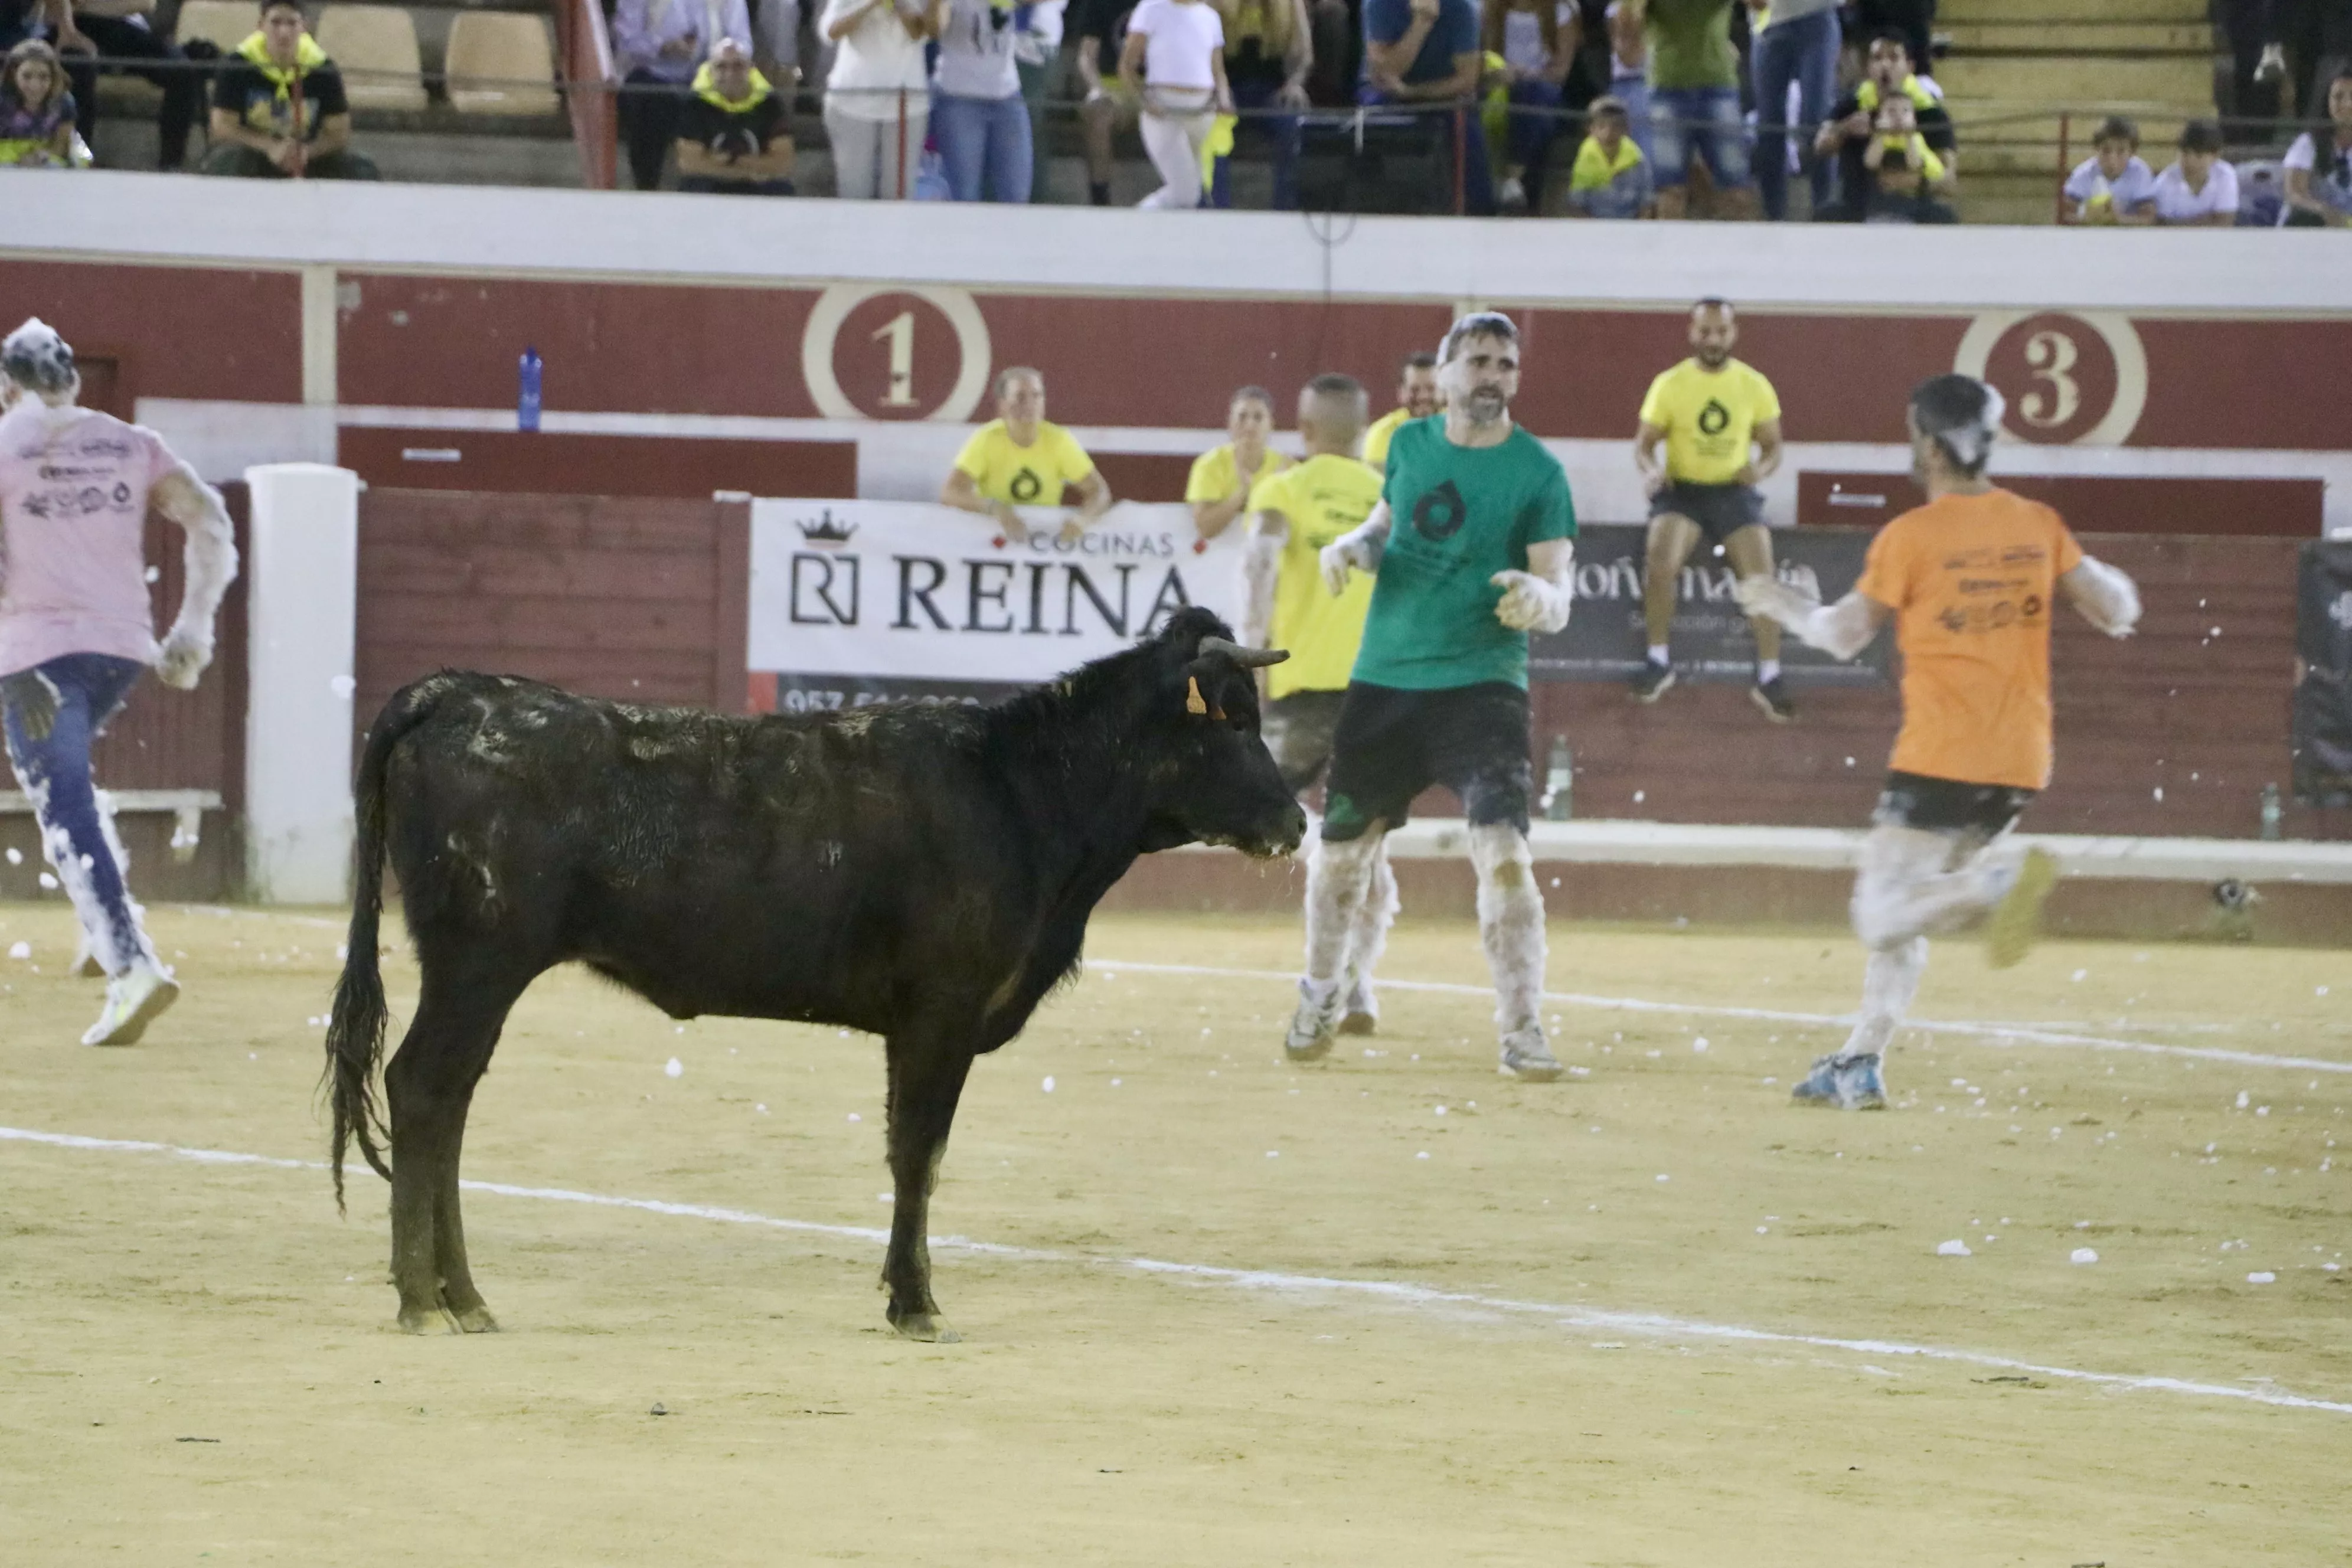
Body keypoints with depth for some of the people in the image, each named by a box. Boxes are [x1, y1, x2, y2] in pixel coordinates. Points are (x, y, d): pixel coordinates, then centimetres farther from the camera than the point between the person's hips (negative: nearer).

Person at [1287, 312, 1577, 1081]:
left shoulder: (1537, 473, -7)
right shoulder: (1411, 444, 5)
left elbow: (1559, 597, -10)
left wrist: (1540, 598, -34)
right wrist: (1353, 547, -1)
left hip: (1481, 686, -4)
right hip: (1382, 681, 4)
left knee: (1504, 852, -19)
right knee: (1339, 848, 12)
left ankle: (1522, 1029, -12)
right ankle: (1321, 995, 36)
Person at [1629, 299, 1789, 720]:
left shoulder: (1755, 385, 3)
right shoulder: (1669, 384, 0)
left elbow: (1772, 445, 10)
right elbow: (1644, 444, 2)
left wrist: (1761, 469, -14)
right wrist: (1651, 468, -21)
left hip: (1735, 492, 1)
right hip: (1682, 491, -1)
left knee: (1760, 574, -19)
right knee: (1661, 560, -28)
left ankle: (1769, 676, -7)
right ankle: (1659, 660, -10)